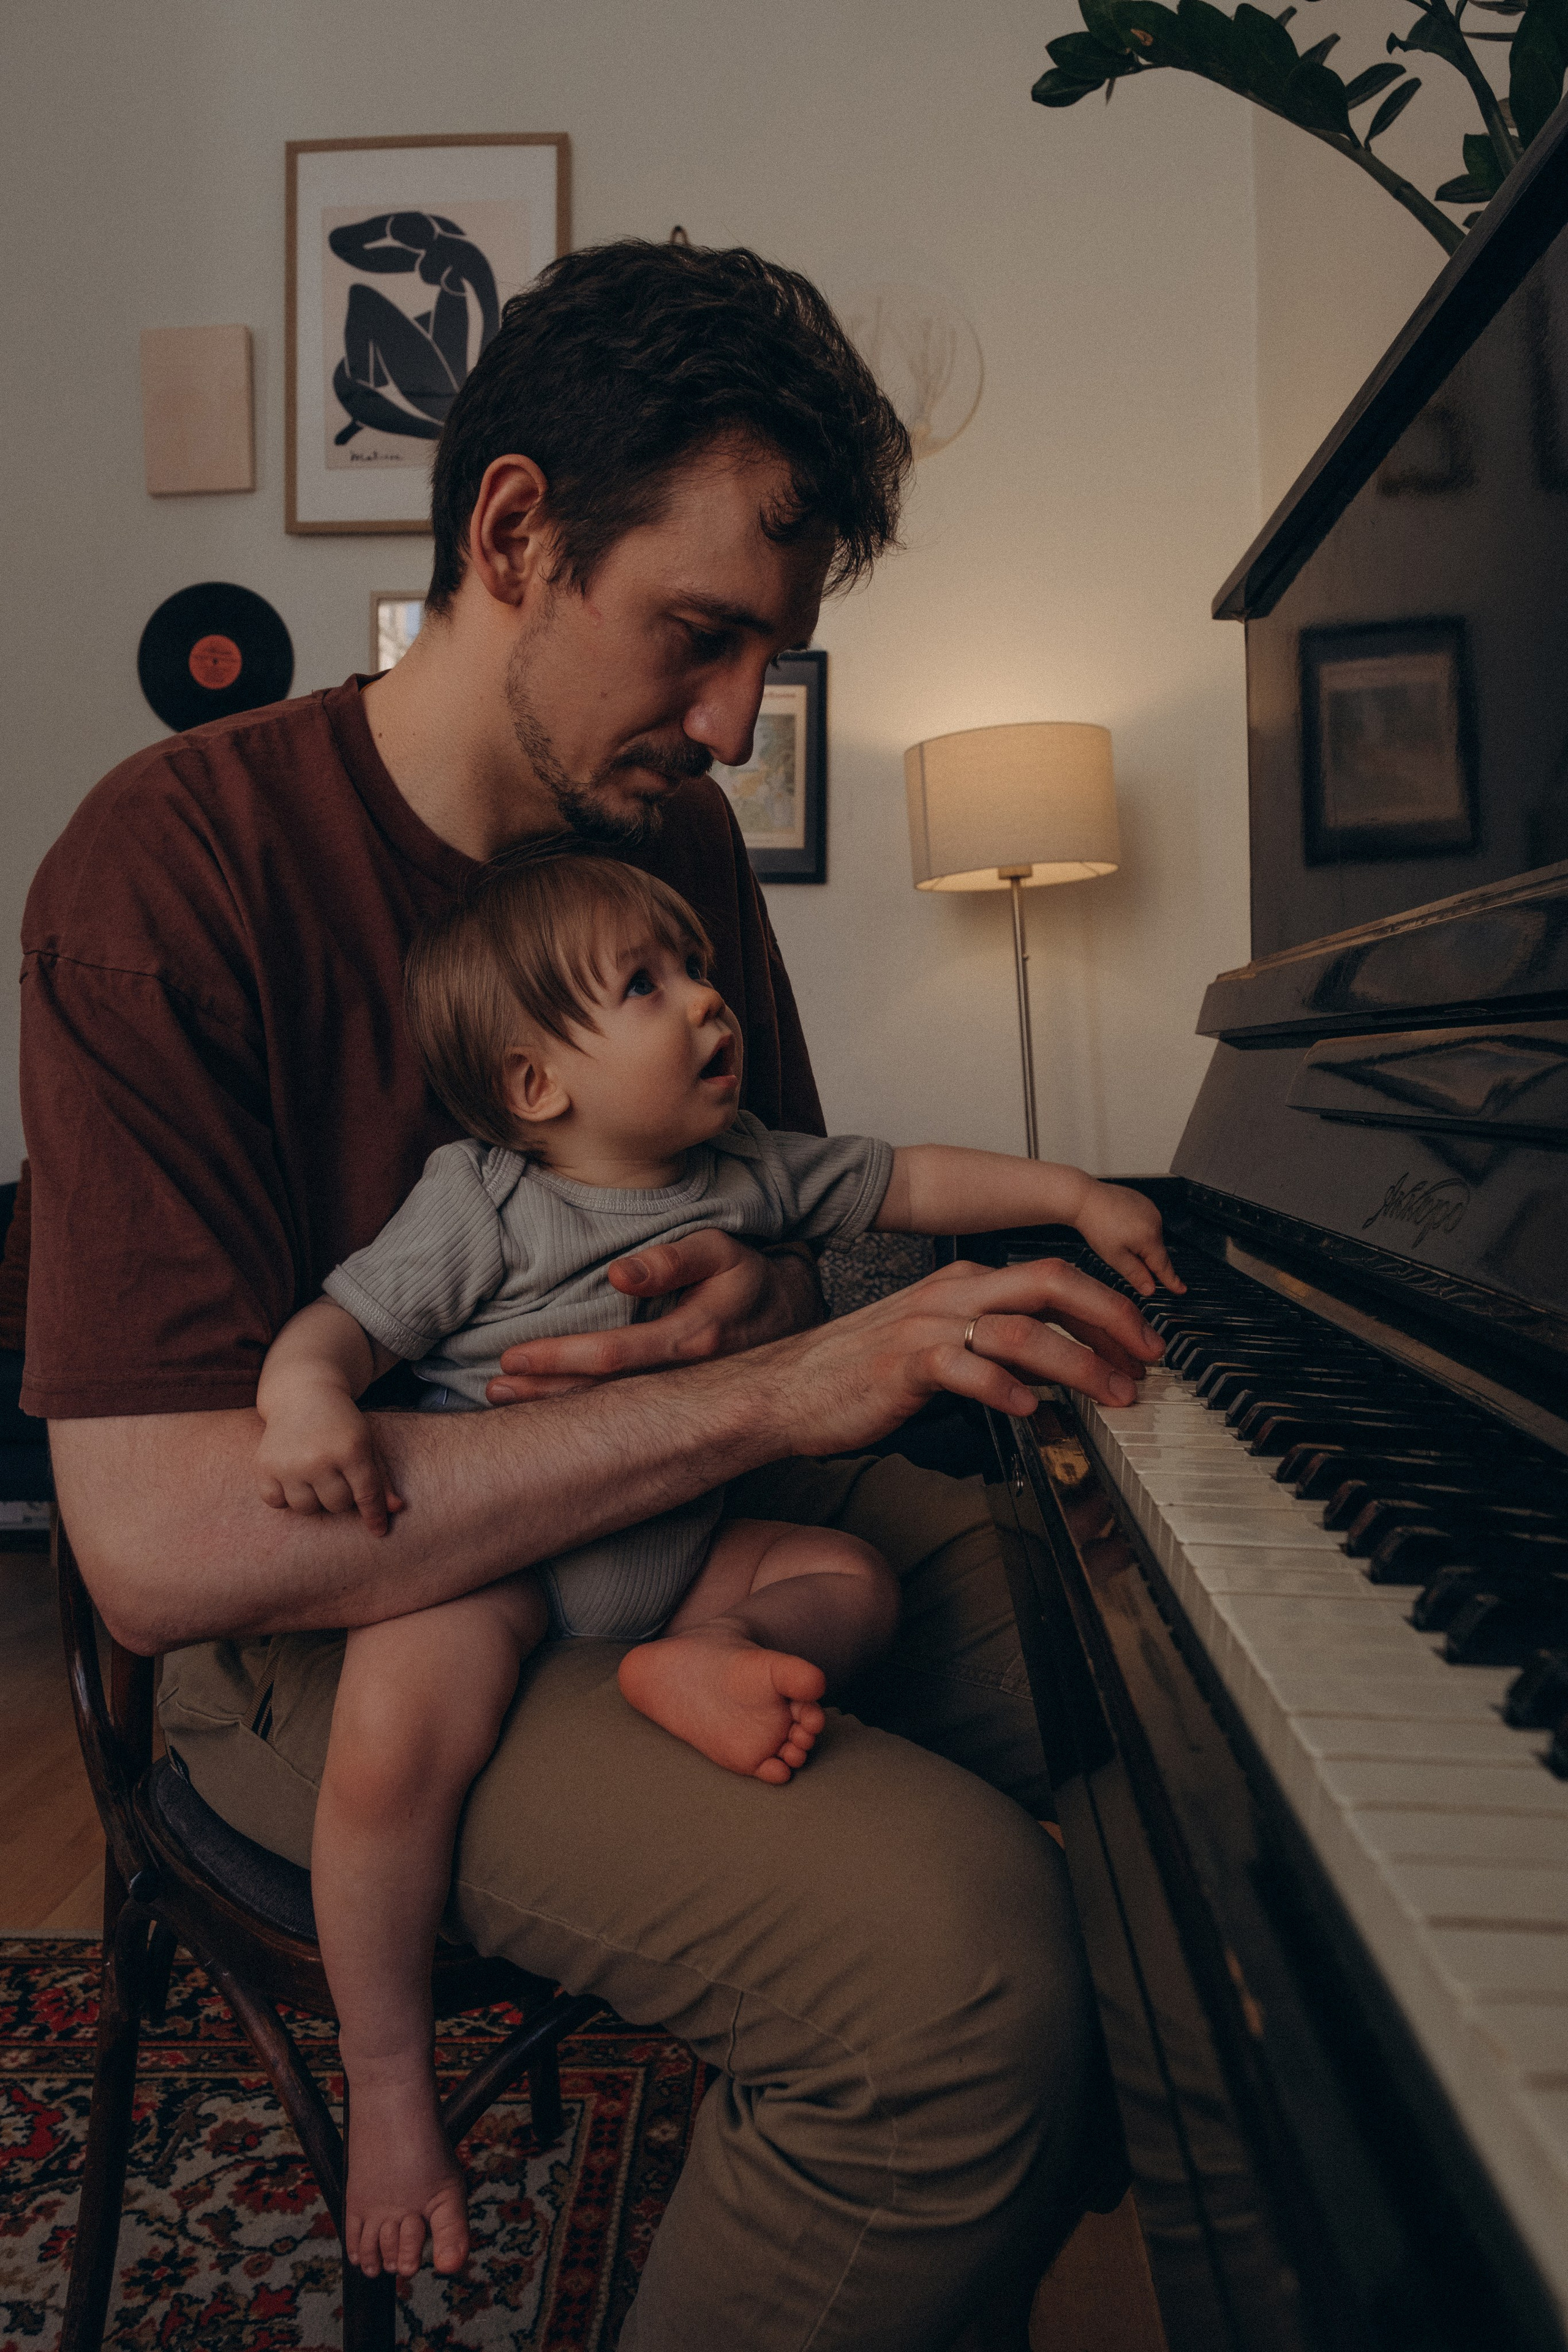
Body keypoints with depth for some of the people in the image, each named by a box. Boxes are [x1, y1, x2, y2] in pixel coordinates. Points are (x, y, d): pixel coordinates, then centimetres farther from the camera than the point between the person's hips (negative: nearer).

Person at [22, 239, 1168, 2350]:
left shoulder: (675, 827, 5)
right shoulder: (173, 868, -17)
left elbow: (796, 1214, 15)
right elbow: (155, 1541, -25)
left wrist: (760, 1292, -12)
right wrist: (771, 1390, -29)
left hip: (703, 1527, 7)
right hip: (336, 1622, -7)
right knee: (957, 1944, -31)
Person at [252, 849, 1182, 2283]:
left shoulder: (747, 1172, 6)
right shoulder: (479, 1204, -8)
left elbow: (908, 1184, 14)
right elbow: (347, 1317, -10)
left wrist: (1074, 1194, 11)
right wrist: (306, 1390, -33)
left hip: (676, 1541, 6)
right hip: (486, 1547, -5)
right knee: (393, 1736, -28)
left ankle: (703, 1658, -32)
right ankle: (388, 2086, -8)